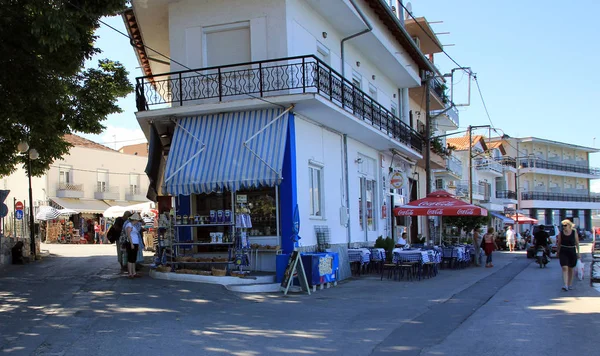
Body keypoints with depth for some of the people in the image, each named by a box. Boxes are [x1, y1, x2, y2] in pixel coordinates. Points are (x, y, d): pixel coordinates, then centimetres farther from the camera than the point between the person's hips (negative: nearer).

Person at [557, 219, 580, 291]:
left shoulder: (574, 232, -2)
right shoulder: (561, 233, -1)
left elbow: (577, 243, 2)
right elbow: (558, 244, 6)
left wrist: (578, 252, 1)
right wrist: (558, 252, 9)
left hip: (572, 252, 1)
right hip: (563, 252, -1)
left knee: (571, 269, 11)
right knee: (564, 268, -13)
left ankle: (570, 284, 25)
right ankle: (565, 285, -20)